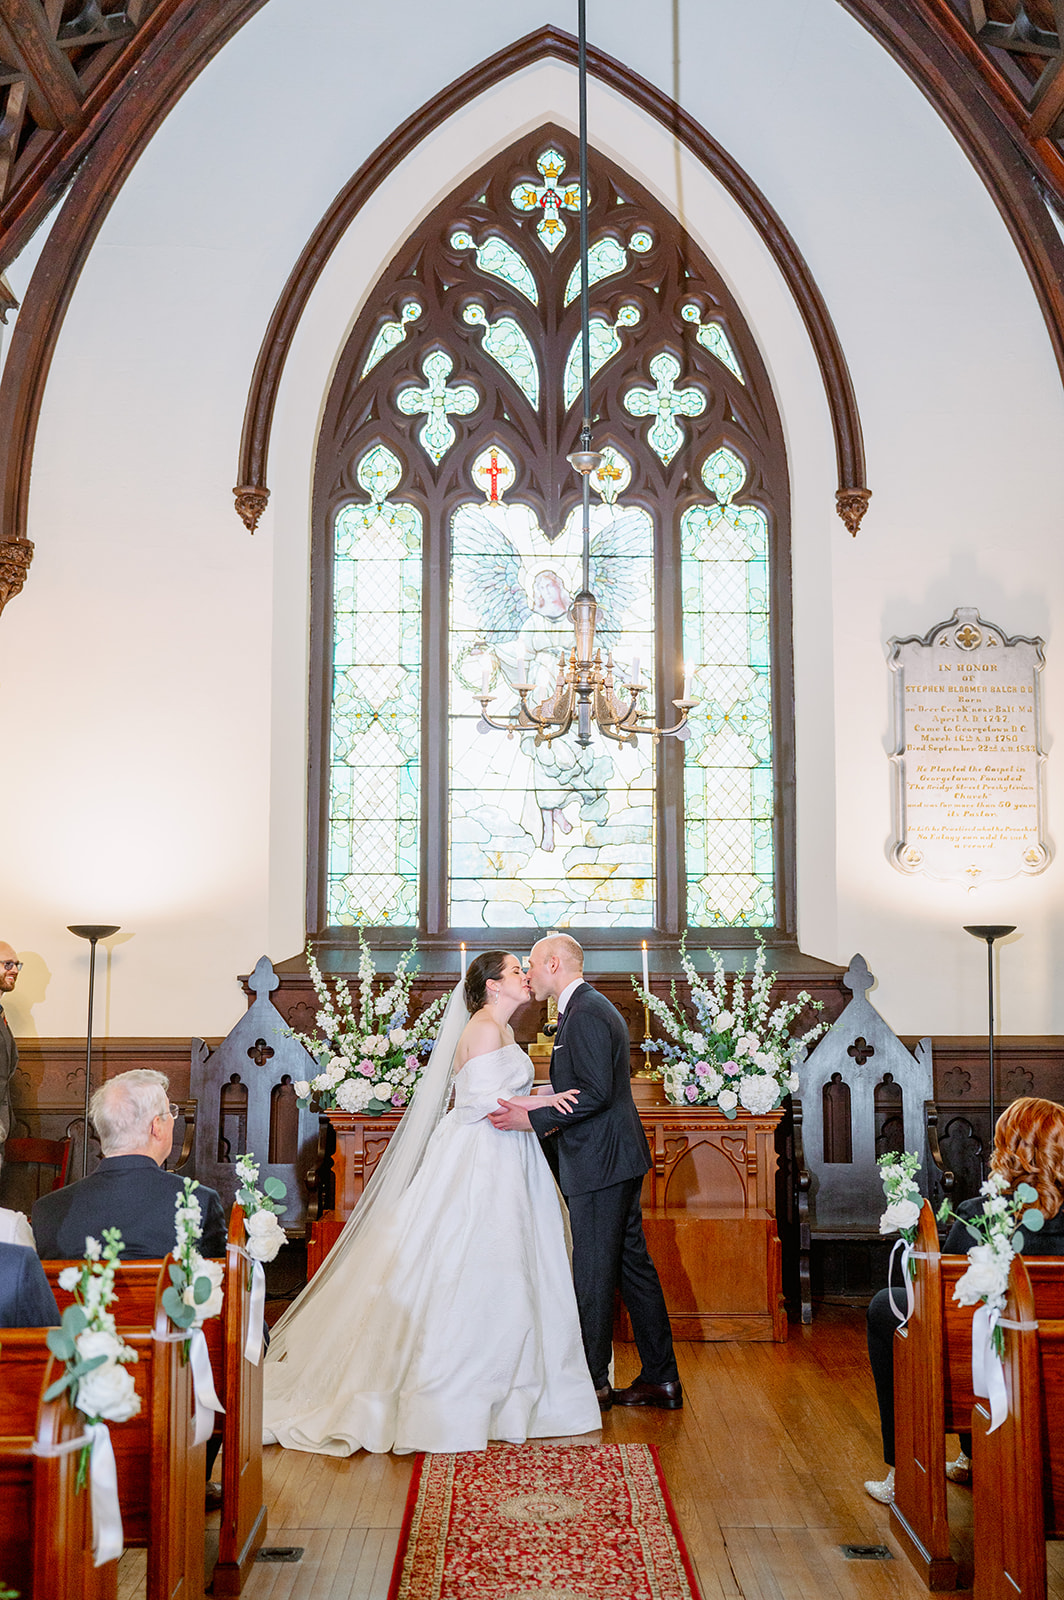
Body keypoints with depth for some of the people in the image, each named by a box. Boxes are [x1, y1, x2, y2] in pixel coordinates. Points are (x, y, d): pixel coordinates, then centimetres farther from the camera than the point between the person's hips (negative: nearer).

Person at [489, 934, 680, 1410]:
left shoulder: (585, 1014, -15)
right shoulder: (591, 1007, 18)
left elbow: (596, 1092, -23)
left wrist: (534, 1118, -20)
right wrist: (547, 1117, 13)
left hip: (599, 1160, -10)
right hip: (615, 1157, 10)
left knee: (592, 1273, -1)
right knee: (632, 1265, 12)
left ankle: (592, 1383, 10)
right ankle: (661, 1379, 18)